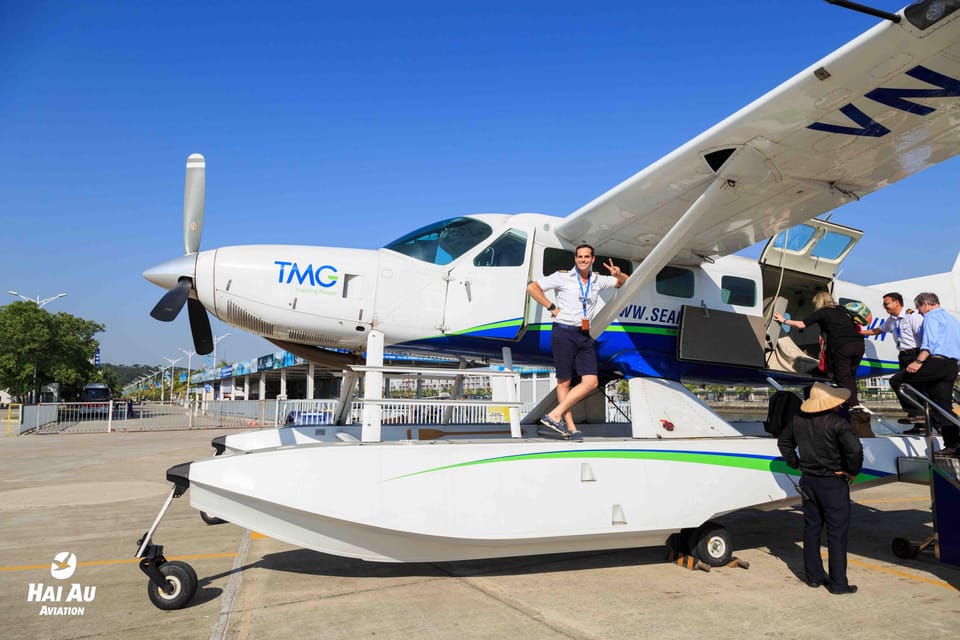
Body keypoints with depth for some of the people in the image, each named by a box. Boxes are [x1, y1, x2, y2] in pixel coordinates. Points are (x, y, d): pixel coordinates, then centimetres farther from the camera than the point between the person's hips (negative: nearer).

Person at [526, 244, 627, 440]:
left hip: (585, 336, 5)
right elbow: (532, 287, -3)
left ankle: (554, 415, -4)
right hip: (564, 333, -5)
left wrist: (618, 274, 3)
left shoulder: (597, 280, 14)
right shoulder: (563, 277, -1)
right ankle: (570, 428, 2)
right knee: (564, 382, -3)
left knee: (590, 382, -6)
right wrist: (551, 307, -6)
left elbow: (625, 283, 26)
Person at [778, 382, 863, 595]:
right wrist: (853, 471, -14)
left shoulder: (798, 421, 3)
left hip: (808, 481, 7)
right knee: (837, 533, 3)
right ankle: (838, 582, 9)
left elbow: (783, 442, 17)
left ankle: (814, 576, 24)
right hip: (833, 483, -6)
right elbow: (854, 448, -30)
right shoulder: (836, 423, -20)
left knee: (811, 529, 15)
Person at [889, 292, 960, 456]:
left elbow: (930, 341, -18)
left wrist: (919, 361, -26)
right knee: (945, 406, 10)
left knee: (896, 381, -8)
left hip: (936, 361, -9)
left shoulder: (932, 316, -2)